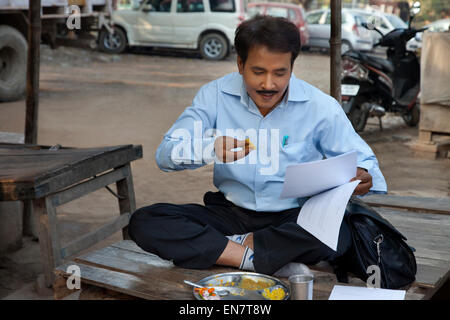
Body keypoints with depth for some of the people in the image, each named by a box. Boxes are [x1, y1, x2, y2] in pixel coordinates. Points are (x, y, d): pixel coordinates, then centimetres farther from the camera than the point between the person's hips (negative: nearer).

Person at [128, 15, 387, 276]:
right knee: (144, 223, -20)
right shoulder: (216, 95, -4)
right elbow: (166, 154, -8)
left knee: (339, 234, -35)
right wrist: (212, 150, -31)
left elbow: (362, 159, 2)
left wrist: (363, 177, -25)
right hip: (230, 213, 2)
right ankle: (254, 259, -22)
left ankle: (240, 244, -14)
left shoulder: (320, 107, -7)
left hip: (293, 217, -1)